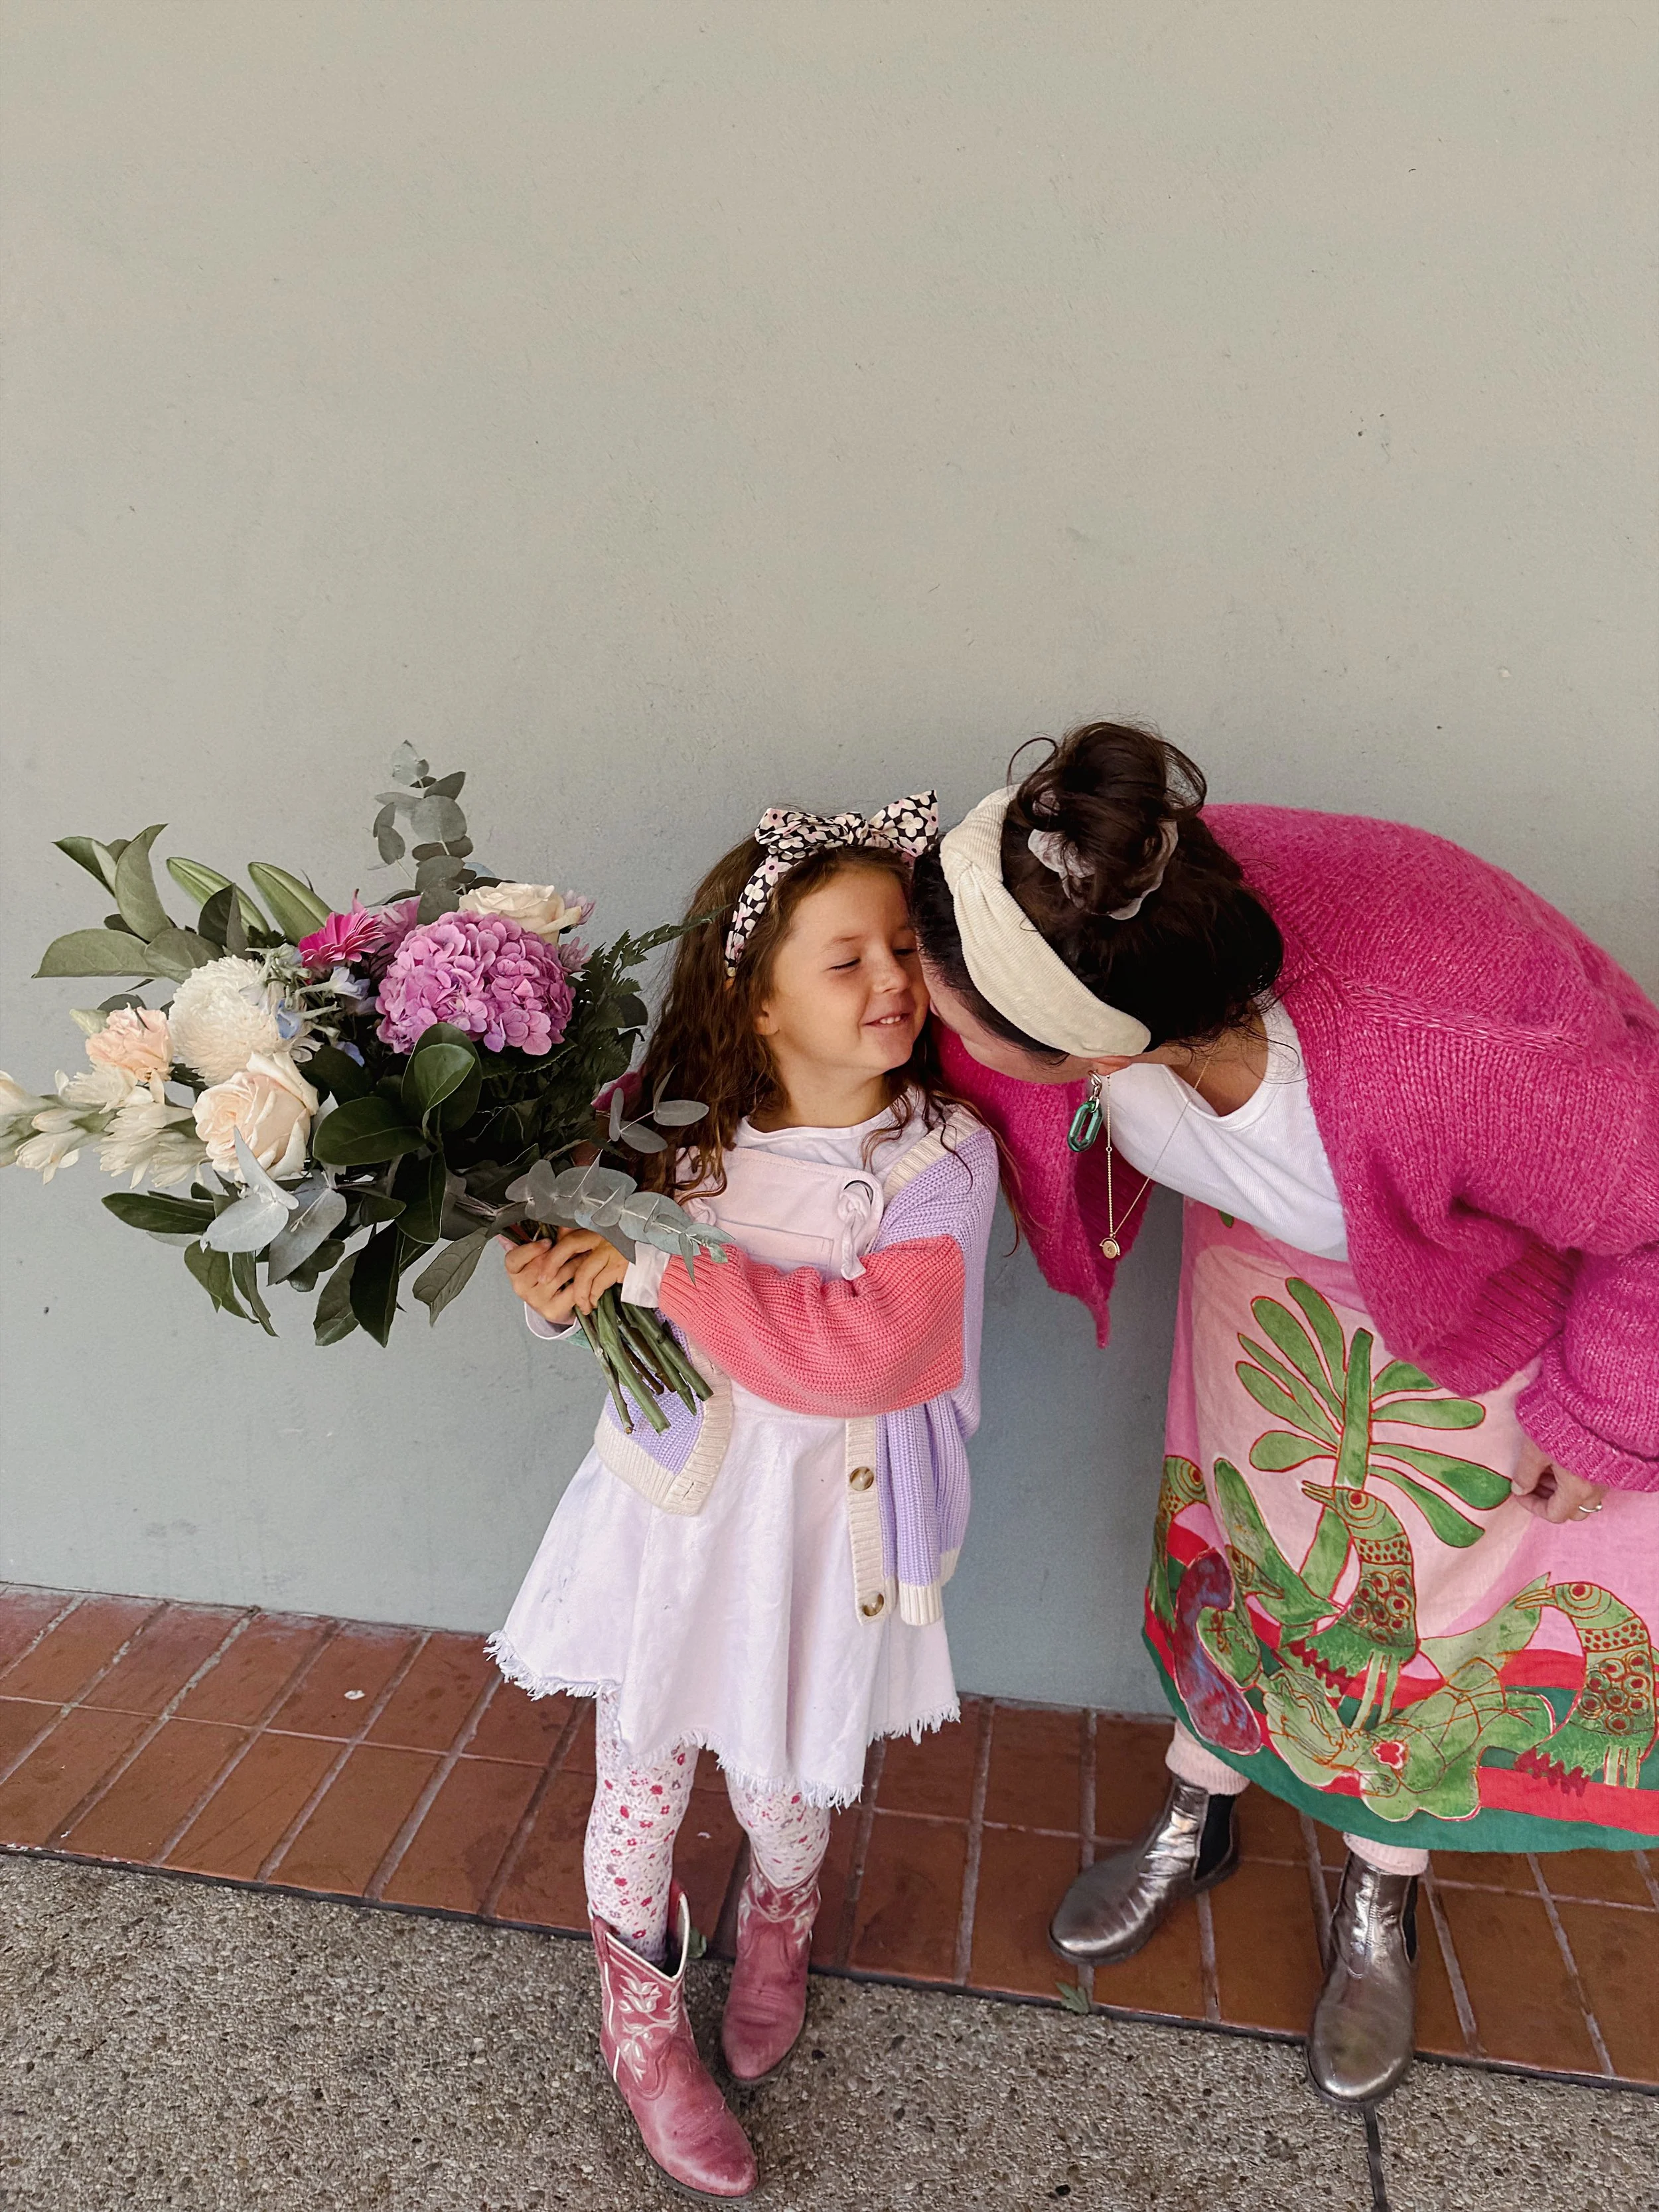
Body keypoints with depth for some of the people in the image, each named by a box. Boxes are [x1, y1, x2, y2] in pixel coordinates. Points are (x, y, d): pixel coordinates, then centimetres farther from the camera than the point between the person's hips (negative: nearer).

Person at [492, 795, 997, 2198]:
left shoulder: (944, 1158, -17)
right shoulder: (684, 1131, -10)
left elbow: (856, 1353, -29)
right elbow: (608, 1270, 6)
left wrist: (664, 1267, -31)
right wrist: (561, 1291, -17)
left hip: (817, 1528, -1)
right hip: (672, 1499, 2)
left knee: (781, 1786, 17)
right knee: (640, 1786, 14)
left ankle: (779, 1928, 57)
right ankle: (641, 2018, 46)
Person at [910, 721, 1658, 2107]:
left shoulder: (1444, 1059, -48)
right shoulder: (1113, 925, -33)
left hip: (1509, 1290, -3)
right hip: (1272, 1270, 4)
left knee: (1421, 1590, 12)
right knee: (1237, 1535, 17)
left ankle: (1380, 1912, 44)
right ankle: (1193, 1831, 47)